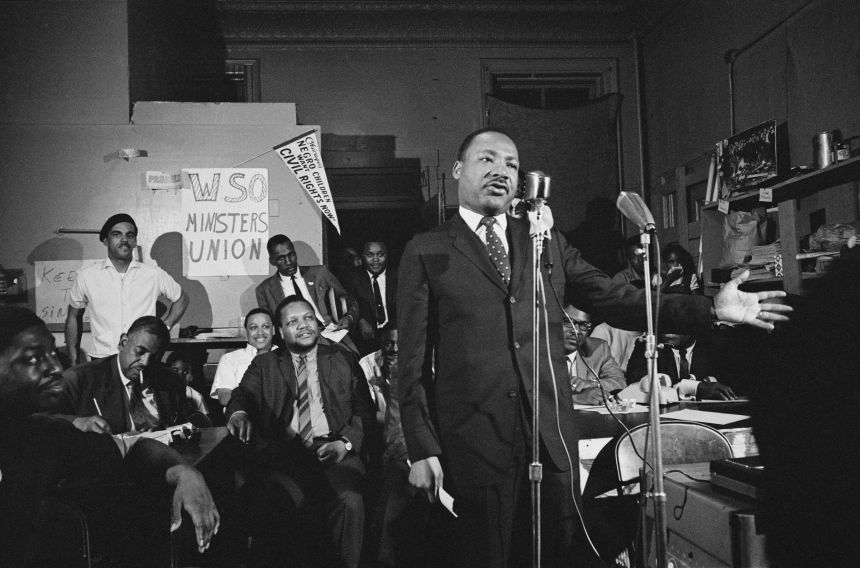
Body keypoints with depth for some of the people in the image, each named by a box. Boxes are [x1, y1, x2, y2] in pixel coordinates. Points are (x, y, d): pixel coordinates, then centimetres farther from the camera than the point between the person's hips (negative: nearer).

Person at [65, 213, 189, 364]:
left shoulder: (154, 275, 5)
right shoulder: (87, 276, 6)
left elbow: (181, 299, 21)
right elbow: (73, 317, 17)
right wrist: (74, 363, 12)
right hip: (102, 361, 0)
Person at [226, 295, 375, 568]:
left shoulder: (343, 360, 18)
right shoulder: (264, 364, 19)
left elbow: (364, 410, 10)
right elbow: (243, 396, 2)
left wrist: (345, 443, -8)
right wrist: (238, 413, -23)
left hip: (333, 451, 0)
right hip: (282, 453, 0)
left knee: (350, 502, -29)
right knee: (278, 502, -31)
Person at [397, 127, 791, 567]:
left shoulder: (548, 243, 13)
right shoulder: (425, 253, 2)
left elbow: (614, 300, 8)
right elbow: (413, 360, -1)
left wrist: (711, 309, -2)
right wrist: (422, 449, -7)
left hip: (551, 435, 3)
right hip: (474, 442, -3)